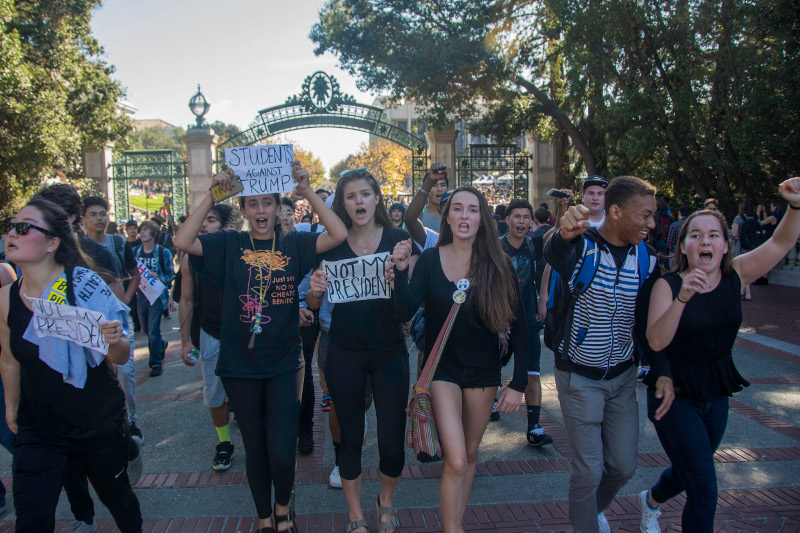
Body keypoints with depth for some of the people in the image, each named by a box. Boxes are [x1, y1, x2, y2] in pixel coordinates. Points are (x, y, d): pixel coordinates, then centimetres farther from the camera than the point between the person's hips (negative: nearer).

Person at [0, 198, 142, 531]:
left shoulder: (84, 288, -15)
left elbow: (119, 358, -10)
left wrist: (114, 341, -31)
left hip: (99, 425, -2)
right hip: (37, 428, 3)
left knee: (116, 496, 15)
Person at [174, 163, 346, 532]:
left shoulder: (293, 244, 0)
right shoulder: (229, 244, 0)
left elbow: (339, 235, -14)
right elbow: (183, 242, -14)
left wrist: (306, 189, -15)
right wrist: (212, 195, -15)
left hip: (283, 363, 0)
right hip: (240, 364, 1)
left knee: (282, 449, -2)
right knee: (255, 448, 14)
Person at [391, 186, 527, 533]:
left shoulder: (498, 266, -7)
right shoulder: (430, 260, -7)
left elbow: (518, 327, -5)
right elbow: (405, 312, -15)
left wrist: (518, 384, -8)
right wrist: (401, 270, -30)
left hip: (484, 371, 2)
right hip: (443, 368, -2)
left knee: (470, 453, 16)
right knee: (455, 461, -10)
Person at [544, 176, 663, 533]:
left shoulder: (645, 259, -1)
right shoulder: (581, 246, -18)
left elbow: (646, 321, 4)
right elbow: (554, 255, -44)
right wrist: (564, 234, -68)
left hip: (622, 376, 5)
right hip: (579, 377, -5)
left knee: (623, 466, 14)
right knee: (588, 469, 1)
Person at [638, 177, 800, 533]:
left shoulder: (734, 276, -5)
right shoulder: (667, 285, -18)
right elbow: (656, 341, -30)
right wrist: (682, 297, -42)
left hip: (716, 396, 6)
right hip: (676, 396, -5)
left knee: (689, 473, 25)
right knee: (704, 490, -8)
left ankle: (651, 500, 56)